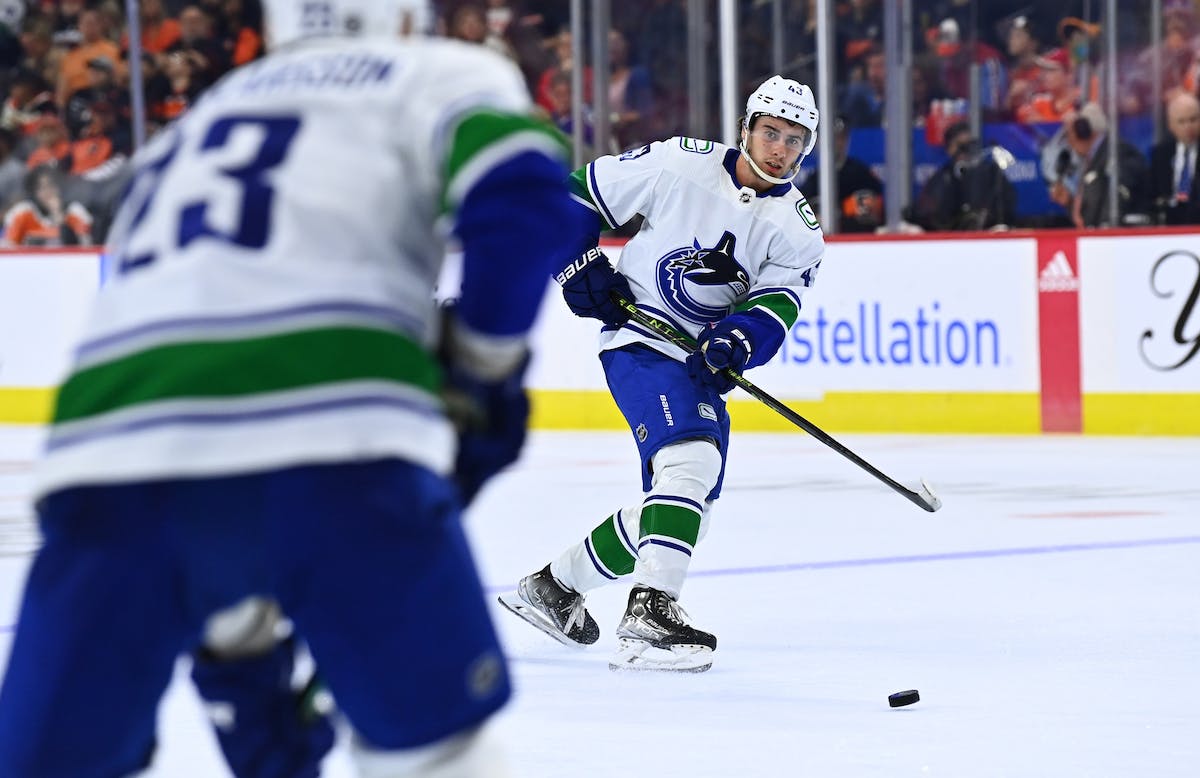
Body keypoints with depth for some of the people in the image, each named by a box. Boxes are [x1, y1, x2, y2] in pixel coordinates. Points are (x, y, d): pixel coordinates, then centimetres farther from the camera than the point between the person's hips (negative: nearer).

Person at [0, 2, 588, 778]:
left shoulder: (179, 140, 37)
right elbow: (522, 197, -3)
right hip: (333, 430, -4)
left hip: (108, 449, 4)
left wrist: (240, 662, 39)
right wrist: (481, 373, 14)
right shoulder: (437, 75, 21)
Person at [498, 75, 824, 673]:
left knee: (686, 507, 11)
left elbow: (776, 304, -11)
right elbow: (578, 196, 2)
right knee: (691, 458, -29)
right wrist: (579, 266, -9)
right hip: (640, 340, -7)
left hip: (704, 363, 7)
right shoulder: (680, 164, -8)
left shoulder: (799, 230, 3)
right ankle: (650, 615, -39)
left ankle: (554, 585, 30)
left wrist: (741, 337, -31)